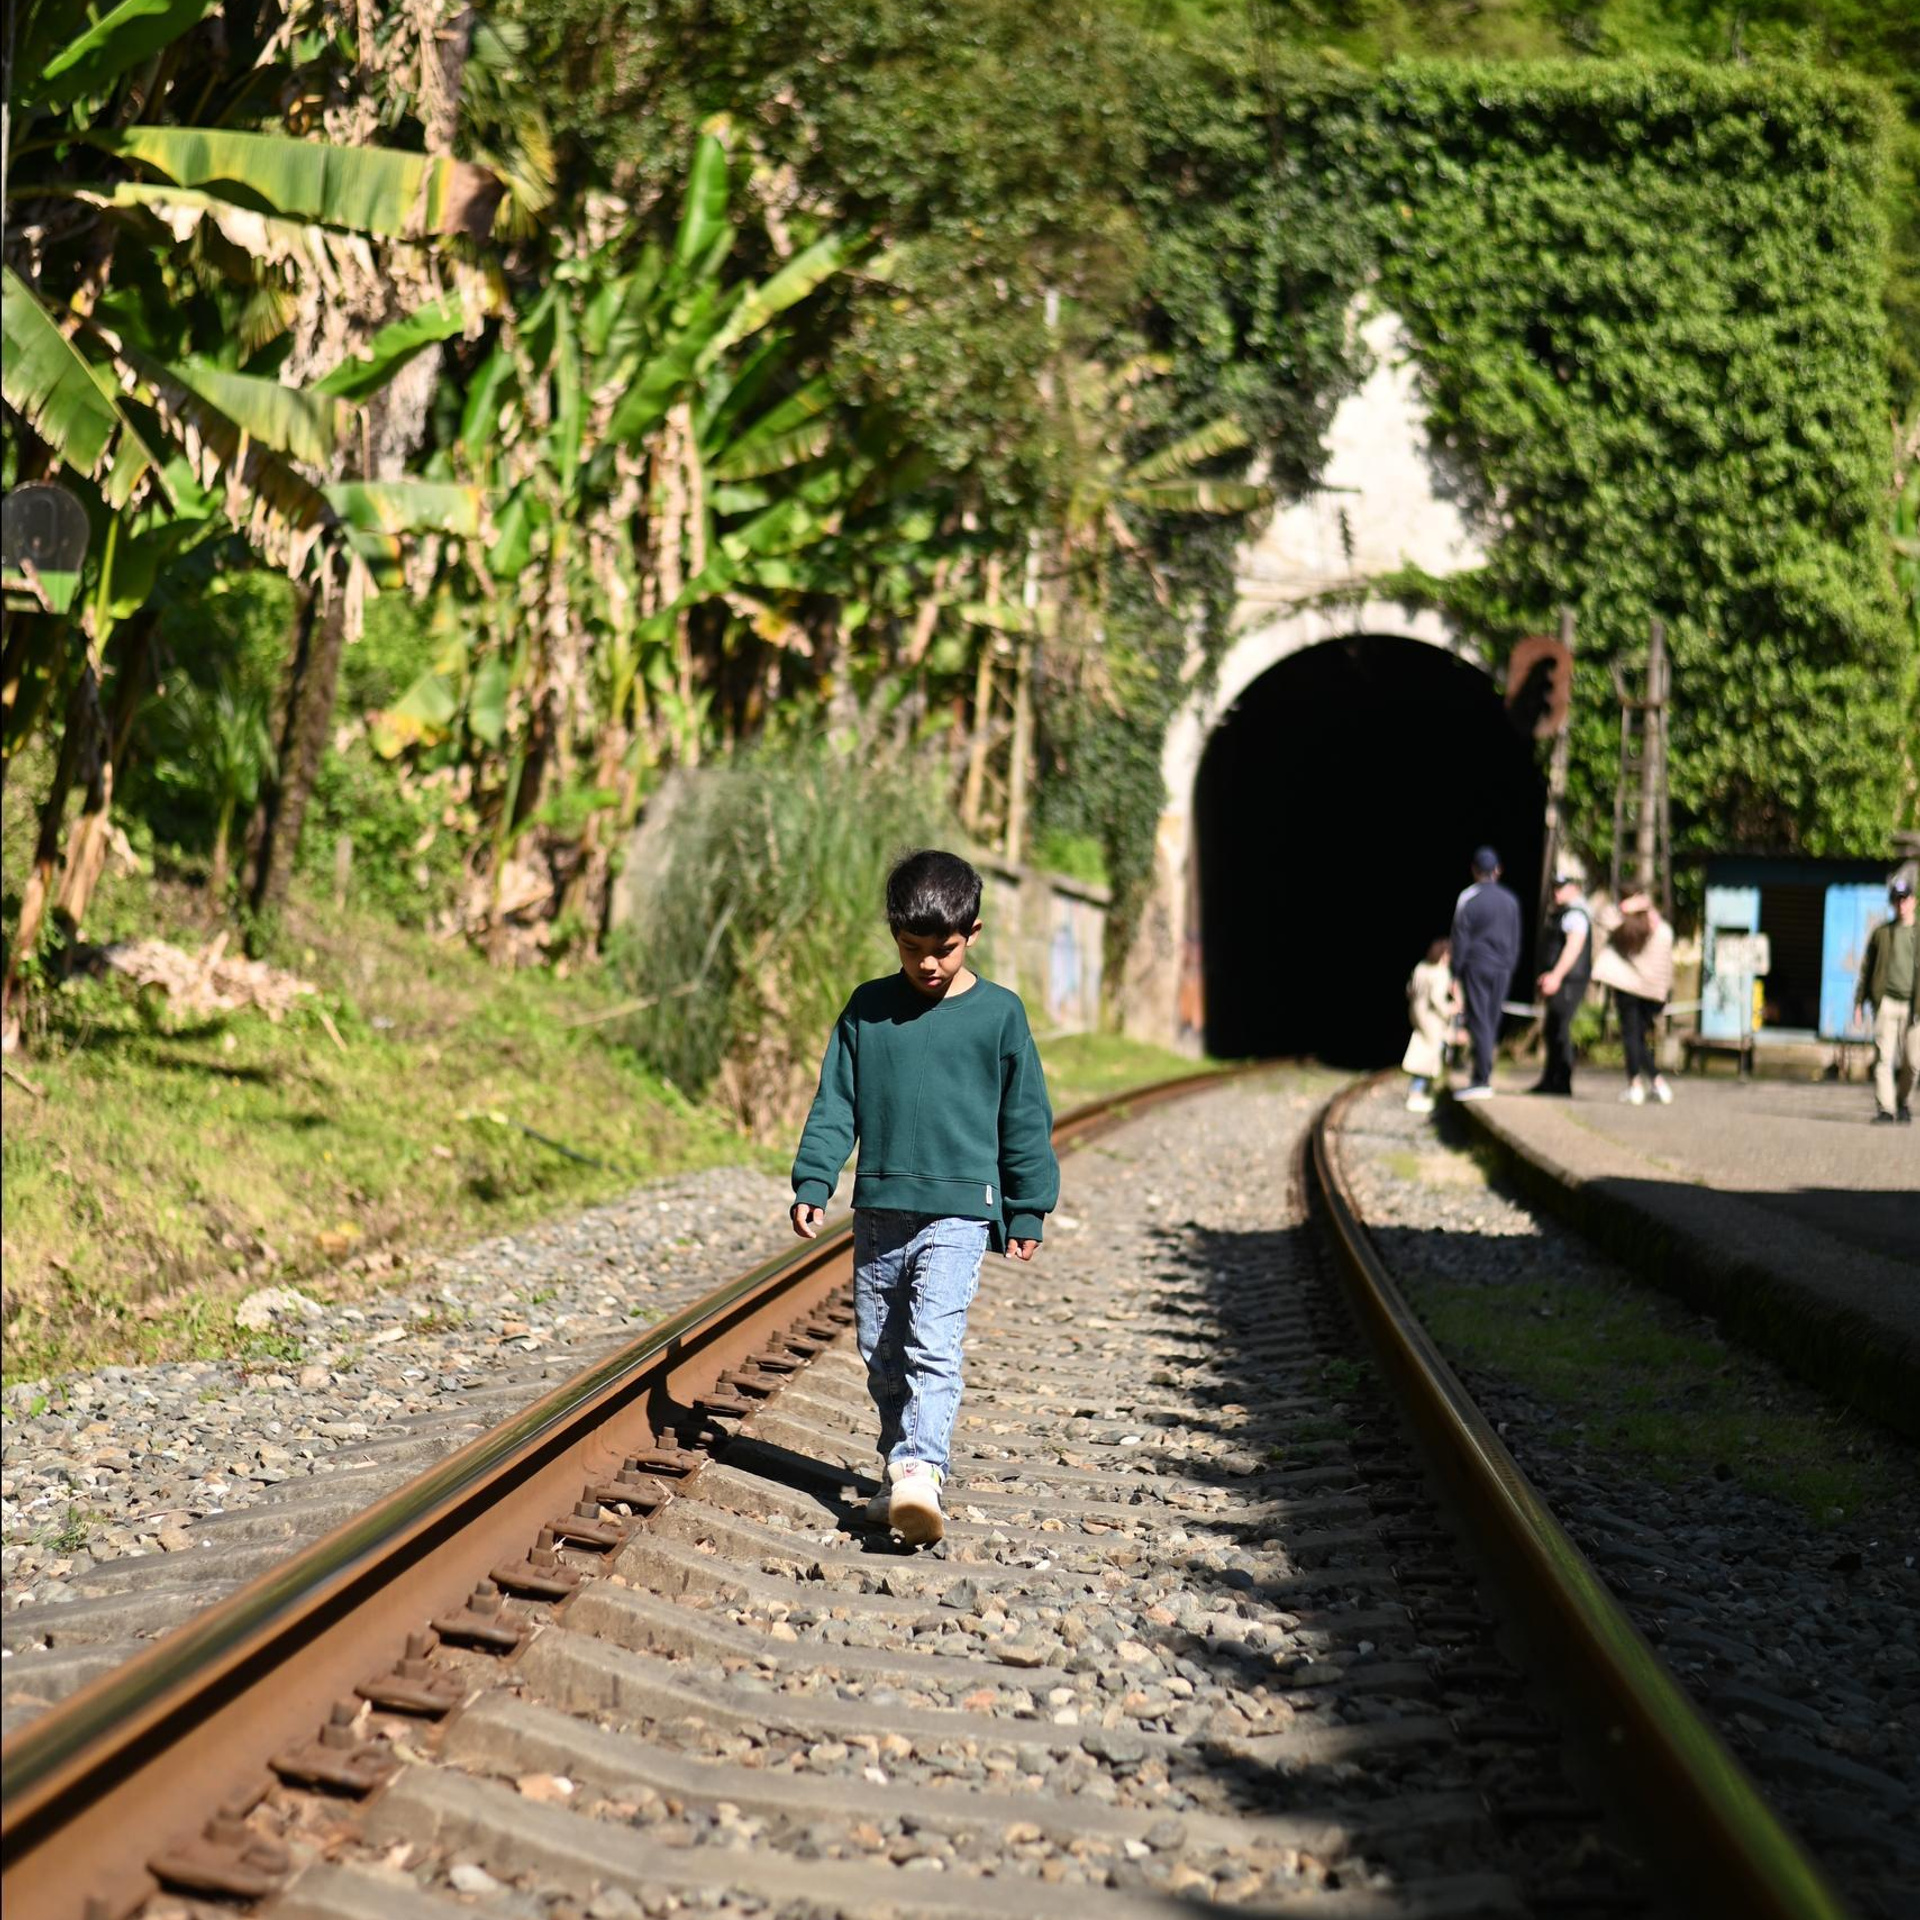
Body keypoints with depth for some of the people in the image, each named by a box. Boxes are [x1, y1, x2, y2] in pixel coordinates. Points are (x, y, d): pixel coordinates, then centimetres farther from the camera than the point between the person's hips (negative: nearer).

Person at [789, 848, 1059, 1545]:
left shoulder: (999, 1014, 0)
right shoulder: (867, 1009, 6)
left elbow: (1025, 1120, 6)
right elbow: (836, 1104, 9)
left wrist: (1026, 1212, 7)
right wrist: (813, 1182, -1)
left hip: (959, 1211, -4)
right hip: (878, 1209, 4)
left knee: (933, 1345, -17)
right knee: (881, 1355, 8)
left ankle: (919, 1476, -26)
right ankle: (900, 1474, 18)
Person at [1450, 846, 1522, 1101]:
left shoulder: (1467, 899, -7)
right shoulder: (1510, 901, 7)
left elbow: (1460, 939, -6)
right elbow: (1515, 941, 11)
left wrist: (1456, 974, -2)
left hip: (1475, 967, -4)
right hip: (1501, 968, 4)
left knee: (1479, 1022, -7)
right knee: (1491, 1022, 10)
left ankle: (1482, 1081, -13)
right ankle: (1484, 1076, 12)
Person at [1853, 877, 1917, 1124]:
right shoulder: (1881, 933, 10)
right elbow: (1867, 968, 14)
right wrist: (1859, 1001, 8)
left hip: (1912, 1006, 0)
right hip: (1886, 1003, 0)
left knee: (1912, 1062, 1)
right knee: (1883, 1057, -9)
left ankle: (1904, 1103, 24)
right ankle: (1884, 1110, -10)